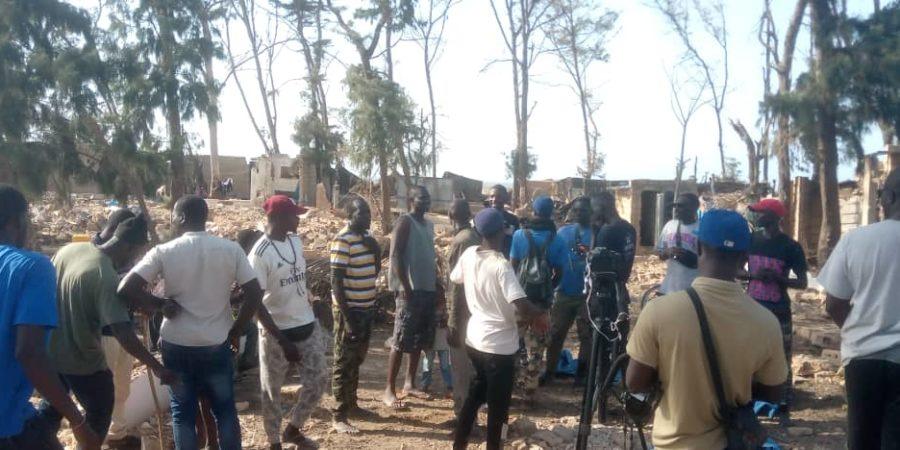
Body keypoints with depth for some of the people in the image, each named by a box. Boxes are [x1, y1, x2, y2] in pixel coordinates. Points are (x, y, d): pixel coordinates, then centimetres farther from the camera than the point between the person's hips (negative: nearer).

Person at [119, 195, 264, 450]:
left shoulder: (164, 252, -9)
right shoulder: (231, 249, -5)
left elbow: (126, 290, -16)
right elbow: (255, 295, -6)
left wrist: (163, 303, -3)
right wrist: (236, 331, 5)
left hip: (176, 345, -1)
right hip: (217, 344, 1)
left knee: (183, 411, 15)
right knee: (225, 409, 16)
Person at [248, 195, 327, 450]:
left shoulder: (296, 241, 4)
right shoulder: (260, 253, -17)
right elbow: (255, 302, -18)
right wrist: (282, 341, -20)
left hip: (308, 325, 6)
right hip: (277, 333, -6)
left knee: (318, 380, 9)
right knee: (272, 391, 9)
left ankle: (293, 429, 30)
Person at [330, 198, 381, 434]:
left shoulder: (367, 237, 8)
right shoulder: (342, 240, -16)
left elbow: (375, 272, 15)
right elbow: (336, 282, -19)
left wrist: (375, 250, -3)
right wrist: (346, 317, -21)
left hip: (367, 308, 8)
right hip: (349, 310, -8)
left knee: (357, 360, 18)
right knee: (344, 363, -1)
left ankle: (351, 403, 32)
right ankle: (338, 417, 7)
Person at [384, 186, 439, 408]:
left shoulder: (429, 224, 17)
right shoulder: (405, 222, -8)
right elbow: (395, 255, -15)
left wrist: (436, 286, 17)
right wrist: (404, 286, -20)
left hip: (428, 289, 8)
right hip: (411, 289, -8)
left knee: (420, 340, 13)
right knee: (401, 342, -6)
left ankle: (410, 383, 24)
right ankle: (389, 390, 0)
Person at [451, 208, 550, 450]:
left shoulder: (468, 254, -3)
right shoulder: (501, 266, -24)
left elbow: (455, 280, 15)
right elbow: (523, 307, -30)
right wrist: (541, 314, -9)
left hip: (475, 337, 7)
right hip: (499, 344, -7)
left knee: (475, 393, 25)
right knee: (497, 404, 10)